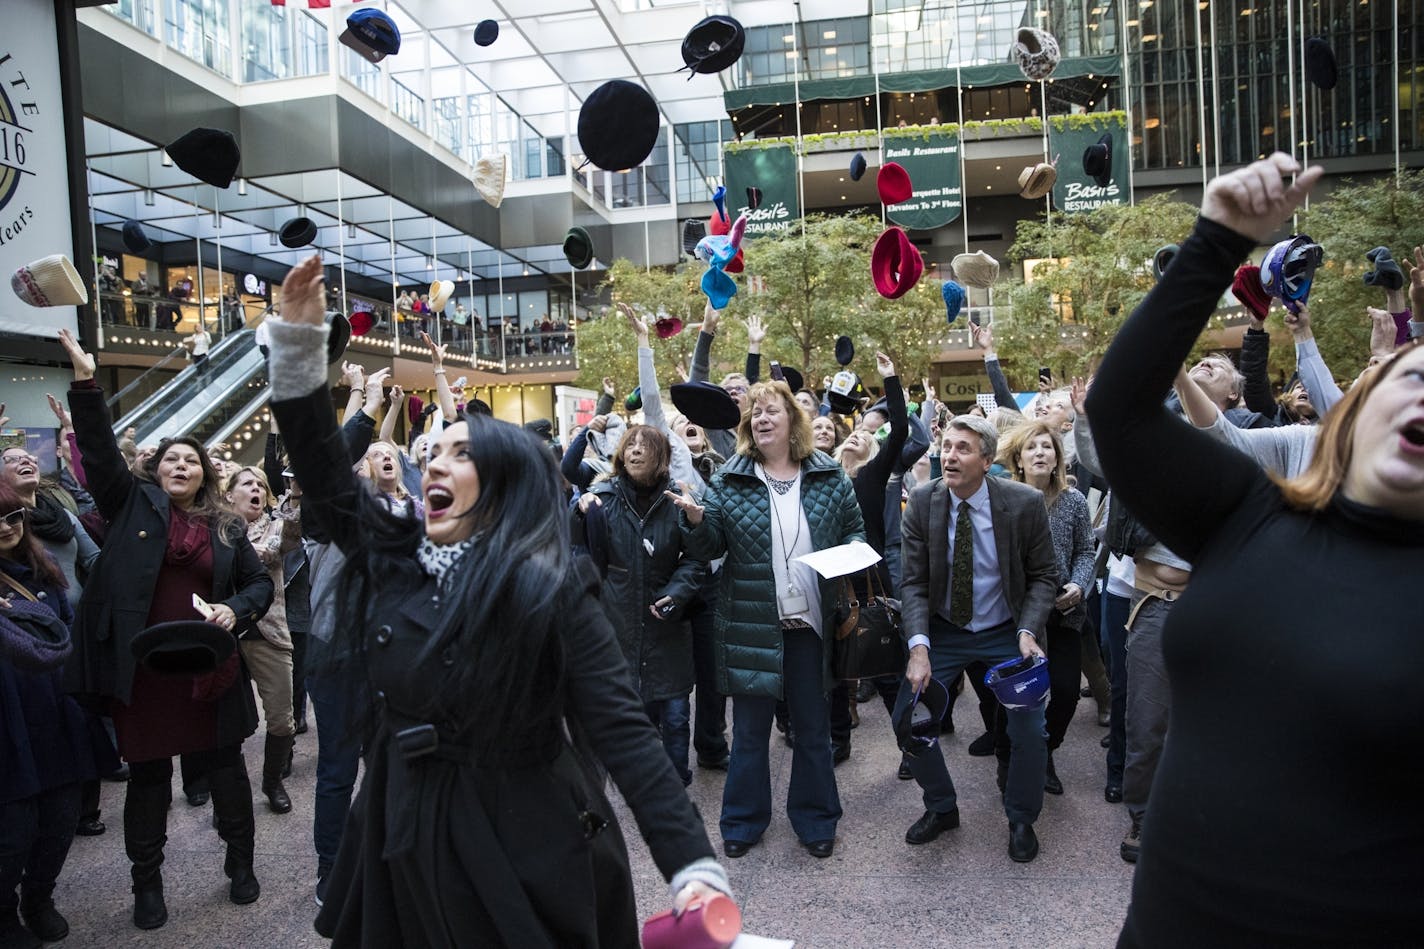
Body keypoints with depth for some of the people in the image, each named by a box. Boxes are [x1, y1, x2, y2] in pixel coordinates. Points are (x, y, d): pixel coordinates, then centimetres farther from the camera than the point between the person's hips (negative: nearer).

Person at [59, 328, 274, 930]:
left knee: (225, 768, 10)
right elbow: (100, 451, -6)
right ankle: (147, 883, 28)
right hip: (143, 668, -1)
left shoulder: (226, 526, 9)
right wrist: (85, 381, -14)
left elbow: (260, 583, 11)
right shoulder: (134, 504, 5)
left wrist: (236, 608, -9)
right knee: (148, 776, 11)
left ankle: (241, 864, 28)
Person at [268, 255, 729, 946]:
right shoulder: (391, 560, 2)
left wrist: (691, 863, -29)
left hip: (525, 849, -5)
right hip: (404, 839, 6)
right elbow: (322, 472, 5)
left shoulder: (548, 589, -17)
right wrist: (298, 339, -4)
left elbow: (623, 730, -21)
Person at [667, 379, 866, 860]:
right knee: (749, 729, 12)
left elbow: (855, 530, 10)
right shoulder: (729, 479, -2)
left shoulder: (829, 476, 1)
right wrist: (696, 520, -23)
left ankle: (815, 820, 32)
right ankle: (743, 821, 29)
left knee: (813, 729, 15)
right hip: (751, 623, -1)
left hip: (812, 622, 1)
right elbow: (710, 548, -3)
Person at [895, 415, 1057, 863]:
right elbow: (914, 582, -11)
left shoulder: (1025, 504, -16)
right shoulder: (922, 502, -13)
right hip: (943, 631, 2)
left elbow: (1043, 575, -6)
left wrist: (1028, 631, -21)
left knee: (1030, 729, -9)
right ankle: (941, 808, 24)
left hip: (1006, 632, -1)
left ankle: (1021, 819, 22)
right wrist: (918, 645, -24)